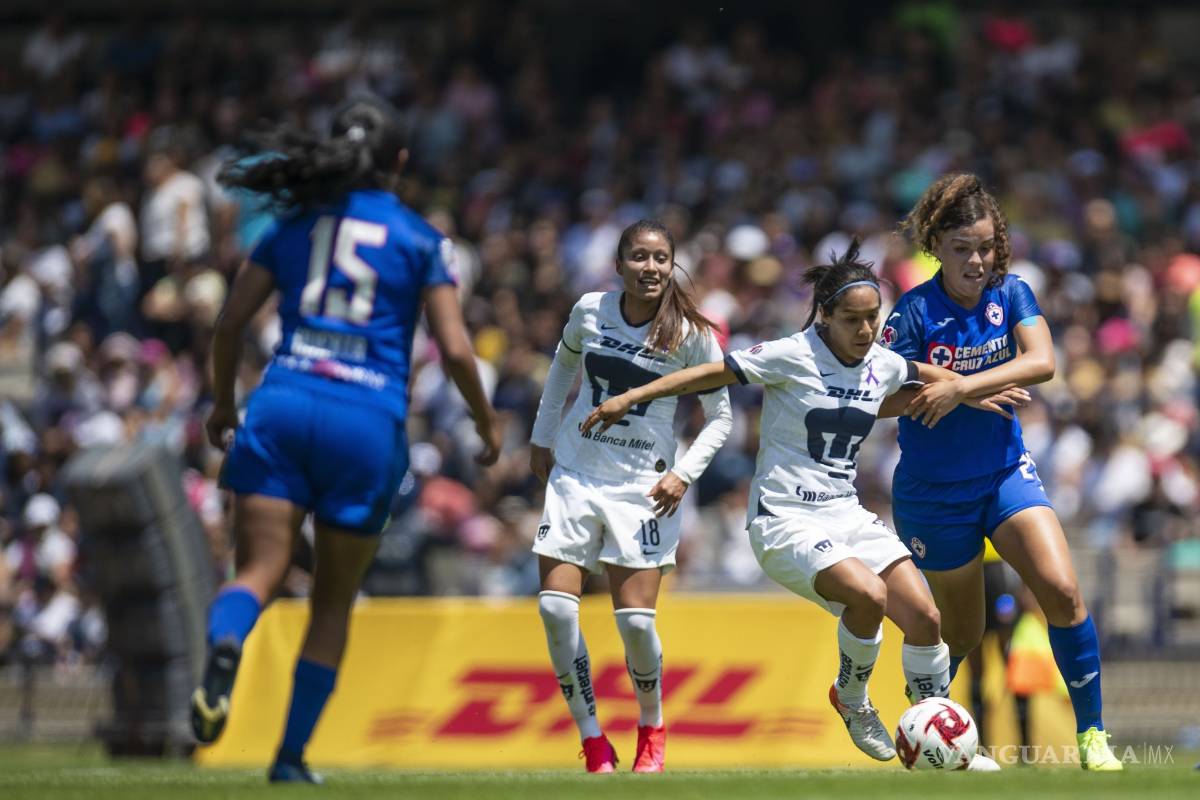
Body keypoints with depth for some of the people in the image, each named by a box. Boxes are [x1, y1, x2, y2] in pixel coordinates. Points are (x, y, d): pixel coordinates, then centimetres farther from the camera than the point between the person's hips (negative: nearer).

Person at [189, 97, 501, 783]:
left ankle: (225, 647, -42)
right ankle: (291, 756, 13)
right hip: (368, 423, -1)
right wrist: (488, 423, 14)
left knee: (260, 571, -6)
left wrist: (223, 403, 25)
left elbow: (231, 322, 11)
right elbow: (455, 349, -1)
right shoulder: (422, 241, 5)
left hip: (283, 405, 1)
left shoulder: (295, 224, 12)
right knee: (334, 600, 12)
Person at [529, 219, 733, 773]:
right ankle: (593, 743, 2)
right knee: (555, 608, -10)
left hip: (643, 487, -3)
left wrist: (684, 473, -12)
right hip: (575, 475, 3)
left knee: (636, 620, -9)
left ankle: (652, 728, 19)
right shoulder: (590, 310, -2)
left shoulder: (691, 333, -9)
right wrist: (542, 437, 20)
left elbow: (720, 416, 0)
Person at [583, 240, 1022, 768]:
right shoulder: (794, 356, -13)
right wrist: (631, 397, -10)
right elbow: (714, 374, -8)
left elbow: (927, 379, 29)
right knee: (868, 594, -29)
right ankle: (851, 699, -1)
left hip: (846, 515, 6)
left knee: (923, 615, -9)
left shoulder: (883, 365, 4)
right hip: (785, 521, -6)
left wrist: (964, 394, 15)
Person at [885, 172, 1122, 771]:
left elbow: (1041, 362, -20)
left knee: (1062, 591, -17)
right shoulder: (915, 312, -15)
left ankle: (1091, 733, -8)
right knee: (962, 631, 8)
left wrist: (961, 385, -31)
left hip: (1006, 472, 3)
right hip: (933, 491, -3)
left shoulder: (1011, 294, -5)